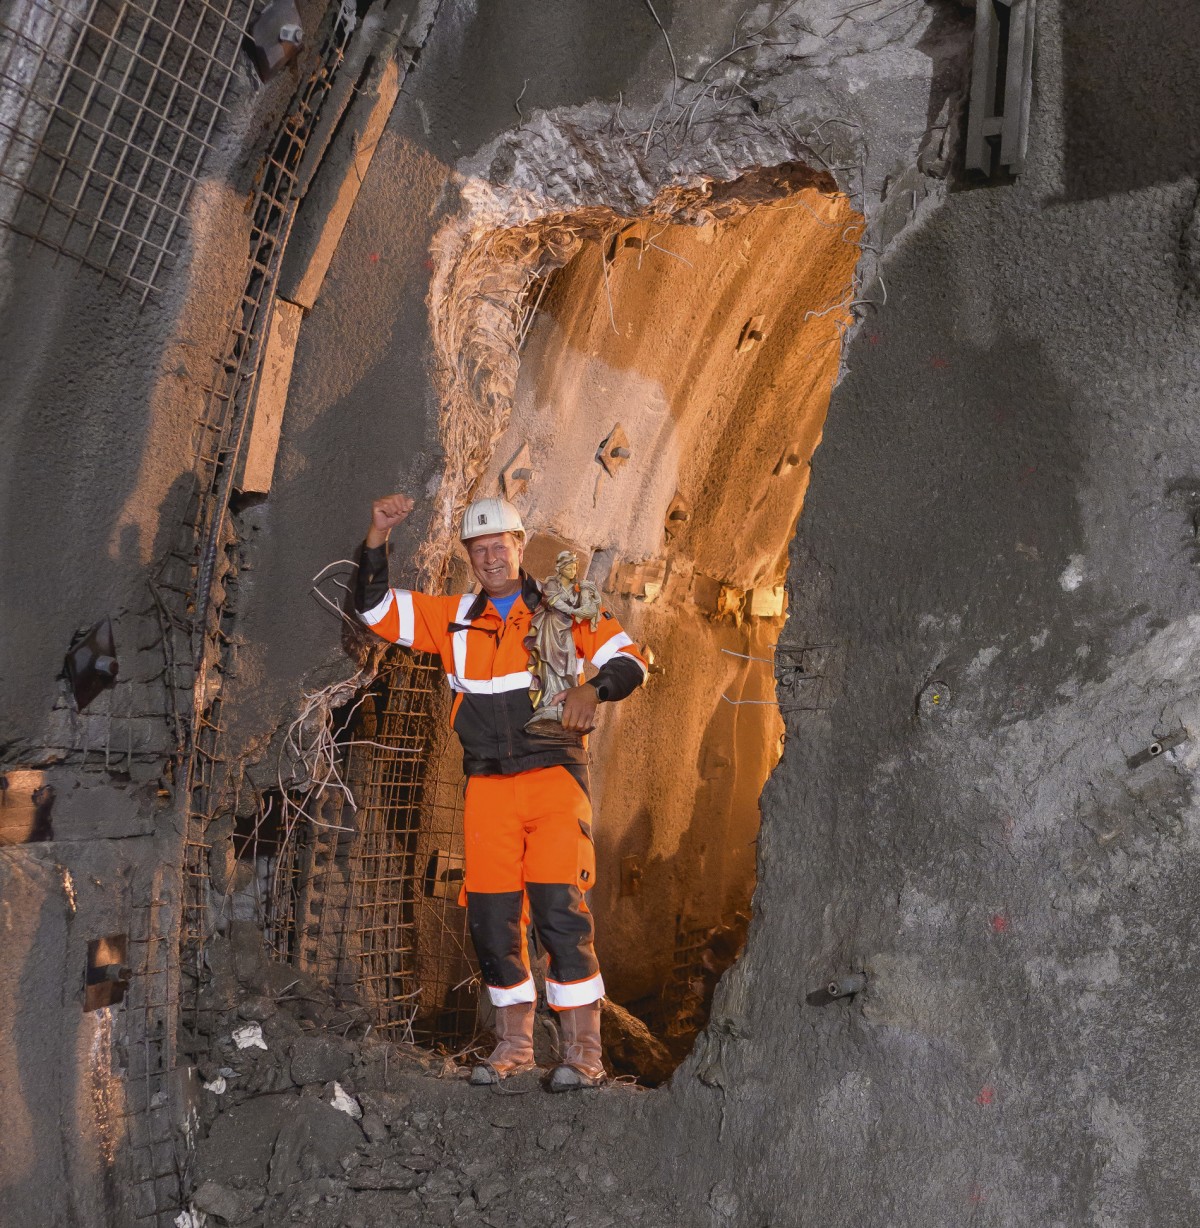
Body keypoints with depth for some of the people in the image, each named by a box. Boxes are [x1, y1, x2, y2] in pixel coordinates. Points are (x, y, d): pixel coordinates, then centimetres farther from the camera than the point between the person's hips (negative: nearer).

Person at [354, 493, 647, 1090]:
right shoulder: (453, 617, 15)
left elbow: (630, 660, 4)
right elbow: (375, 609, 14)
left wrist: (594, 688, -17)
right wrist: (377, 537, 2)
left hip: (554, 777, -4)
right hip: (487, 788, 4)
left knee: (560, 912, -12)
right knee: (491, 919, 4)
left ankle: (583, 1053, -4)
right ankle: (514, 1045, 20)